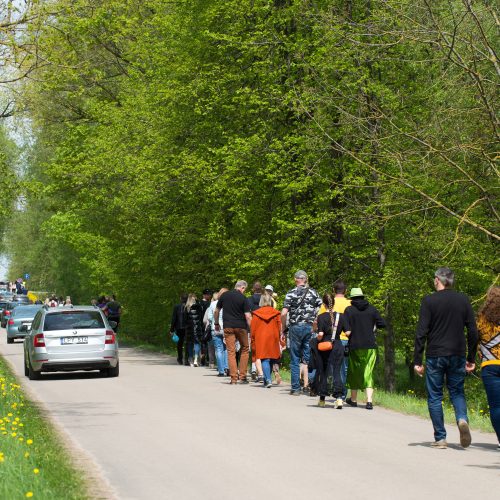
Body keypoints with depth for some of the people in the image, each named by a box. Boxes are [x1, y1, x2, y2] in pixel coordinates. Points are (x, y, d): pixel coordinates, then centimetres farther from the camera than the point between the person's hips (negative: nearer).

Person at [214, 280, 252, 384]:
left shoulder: (224, 295, 5)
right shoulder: (243, 298, -5)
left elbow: (216, 311, 13)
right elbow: (248, 316, -10)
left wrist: (216, 323, 26)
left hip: (228, 326, 2)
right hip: (241, 326, -2)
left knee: (231, 351, 2)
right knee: (244, 350, 13)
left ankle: (233, 378, -3)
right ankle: (242, 376, 9)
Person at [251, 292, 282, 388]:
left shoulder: (256, 313, -2)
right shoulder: (276, 313, 1)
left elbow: (253, 329, 1)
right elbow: (279, 328, 4)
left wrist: (253, 342, 9)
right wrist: (278, 339, 14)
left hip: (260, 339, -2)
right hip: (273, 339, 2)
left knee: (264, 359, -5)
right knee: (271, 359, 13)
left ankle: (268, 380, -19)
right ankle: (267, 379, 19)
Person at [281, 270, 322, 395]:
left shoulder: (291, 293, -3)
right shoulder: (314, 293, 5)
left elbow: (284, 313, -10)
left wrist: (283, 329, 1)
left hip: (295, 327, -2)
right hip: (310, 327, 2)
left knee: (295, 359, 4)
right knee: (309, 358, 9)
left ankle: (295, 388, 3)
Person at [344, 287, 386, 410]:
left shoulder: (349, 310, -4)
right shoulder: (372, 309, 3)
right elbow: (382, 324, 2)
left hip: (354, 346, -1)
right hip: (370, 346, 1)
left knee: (354, 372, 14)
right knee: (368, 373, 1)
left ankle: (353, 399, 25)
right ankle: (369, 400, -13)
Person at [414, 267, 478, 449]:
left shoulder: (429, 301, -6)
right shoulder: (463, 300, 4)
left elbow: (421, 333, -9)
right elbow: (473, 331, 5)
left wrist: (418, 361, -5)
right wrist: (471, 358, 12)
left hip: (435, 355, -3)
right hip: (457, 356, 3)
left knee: (434, 397, 7)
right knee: (457, 392, 16)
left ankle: (440, 438, 4)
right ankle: (462, 419, -13)